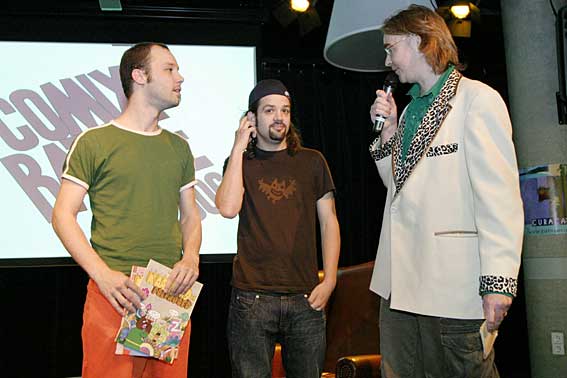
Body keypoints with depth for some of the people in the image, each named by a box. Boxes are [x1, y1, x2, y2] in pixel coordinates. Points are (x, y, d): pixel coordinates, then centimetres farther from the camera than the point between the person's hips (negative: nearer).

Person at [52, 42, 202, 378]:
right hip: (114, 295, -4)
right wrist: (104, 274, -15)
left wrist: (191, 257, -4)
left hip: (173, 293, 5)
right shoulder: (94, 142, -1)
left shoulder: (179, 147, 14)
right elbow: (63, 215, -3)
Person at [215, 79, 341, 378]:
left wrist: (329, 280, -2)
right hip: (252, 297, -1)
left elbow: (329, 222, 8)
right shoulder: (240, 163, 7)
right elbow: (228, 208, -12)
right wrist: (239, 148, -6)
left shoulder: (312, 162, 9)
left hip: (305, 297, 1)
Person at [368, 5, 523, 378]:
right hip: (399, 283, 8)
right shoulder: (411, 109, 18)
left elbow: (500, 195, -14)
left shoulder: (477, 98, -6)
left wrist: (498, 282, -19)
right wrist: (388, 133, 8)